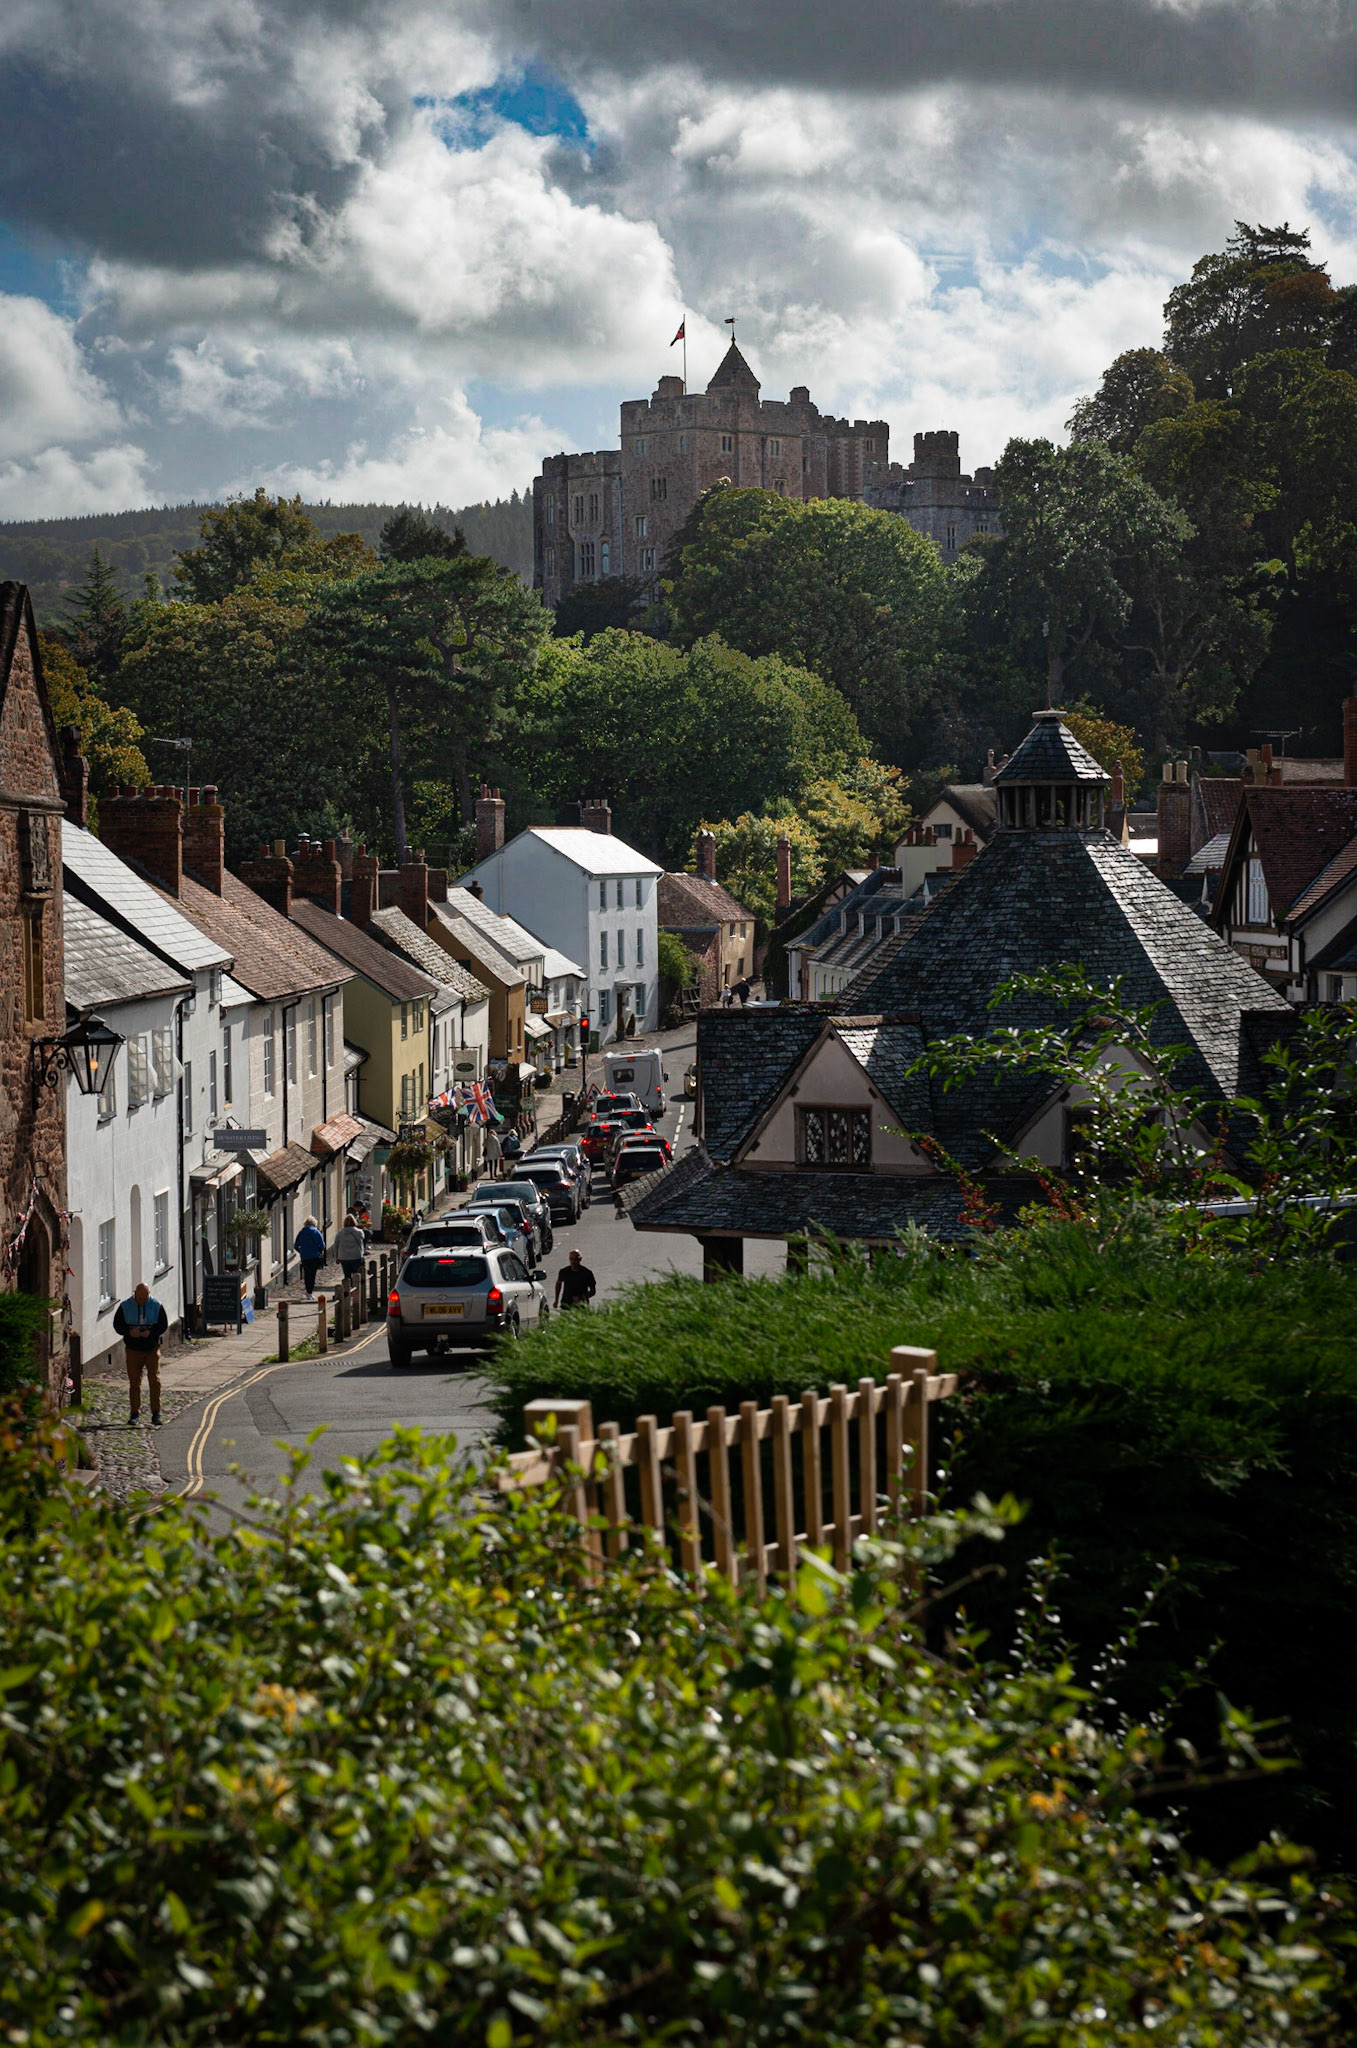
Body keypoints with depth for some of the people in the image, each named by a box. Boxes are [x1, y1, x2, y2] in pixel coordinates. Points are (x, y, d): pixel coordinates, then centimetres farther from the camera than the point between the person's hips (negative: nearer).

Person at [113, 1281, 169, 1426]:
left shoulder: (156, 1306, -1)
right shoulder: (125, 1306, -1)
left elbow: (163, 1324, 2)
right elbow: (117, 1324, 2)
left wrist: (151, 1332, -16)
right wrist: (129, 1332, -17)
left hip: (152, 1349, -1)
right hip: (133, 1349, 1)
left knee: (155, 1380, -8)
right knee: (134, 1383, 4)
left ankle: (156, 1413, -4)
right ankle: (135, 1413, 14)